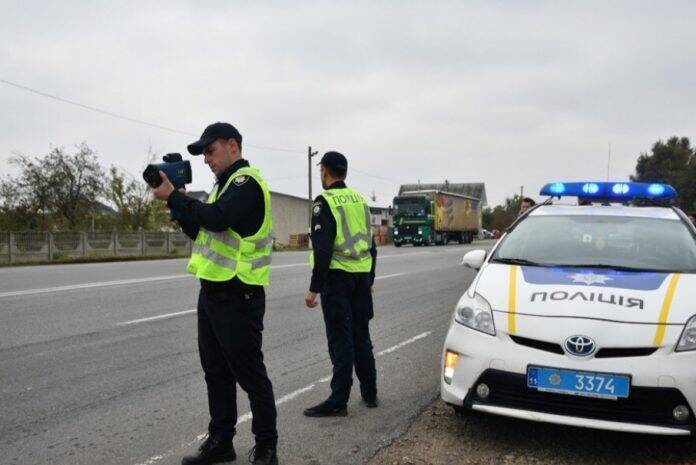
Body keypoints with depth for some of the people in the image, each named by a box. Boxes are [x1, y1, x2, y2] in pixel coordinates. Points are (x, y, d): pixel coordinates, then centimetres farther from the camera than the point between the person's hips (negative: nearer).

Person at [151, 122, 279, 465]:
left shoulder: (247, 181, -11)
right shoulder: (224, 184, 19)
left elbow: (216, 219, -26)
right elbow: (200, 230, 19)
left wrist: (173, 197, -14)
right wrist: (177, 201, 4)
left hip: (237, 295, -9)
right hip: (212, 291, 10)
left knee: (249, 373, 0)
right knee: (216, 371, 15)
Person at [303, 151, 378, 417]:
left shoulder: (325, 203, -10)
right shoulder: (360, 200, 13)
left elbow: (323, 250, -18)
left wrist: (314, 288, -15)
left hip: (337, 277, -7)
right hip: (361, 277, 7)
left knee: (340, 340, -3)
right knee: (361, 336, 15)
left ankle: (338, 402, 2)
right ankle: (370, 394, 24)